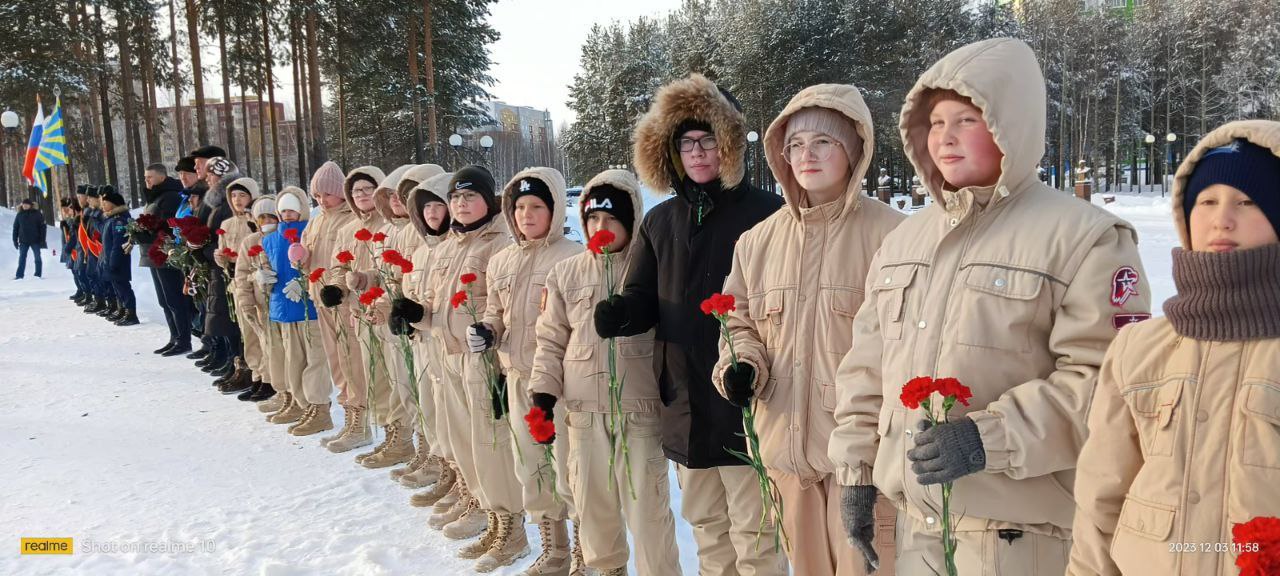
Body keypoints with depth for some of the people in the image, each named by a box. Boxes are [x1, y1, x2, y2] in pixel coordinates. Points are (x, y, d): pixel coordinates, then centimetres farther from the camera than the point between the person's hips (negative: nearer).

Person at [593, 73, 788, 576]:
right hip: (685, 403, 6)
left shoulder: (768, 213, -8)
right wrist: (619, 313, -16)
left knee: (755, 534, 4)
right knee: (706, 527, 21)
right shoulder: (660, 222, 9)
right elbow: (642, 300, 7)